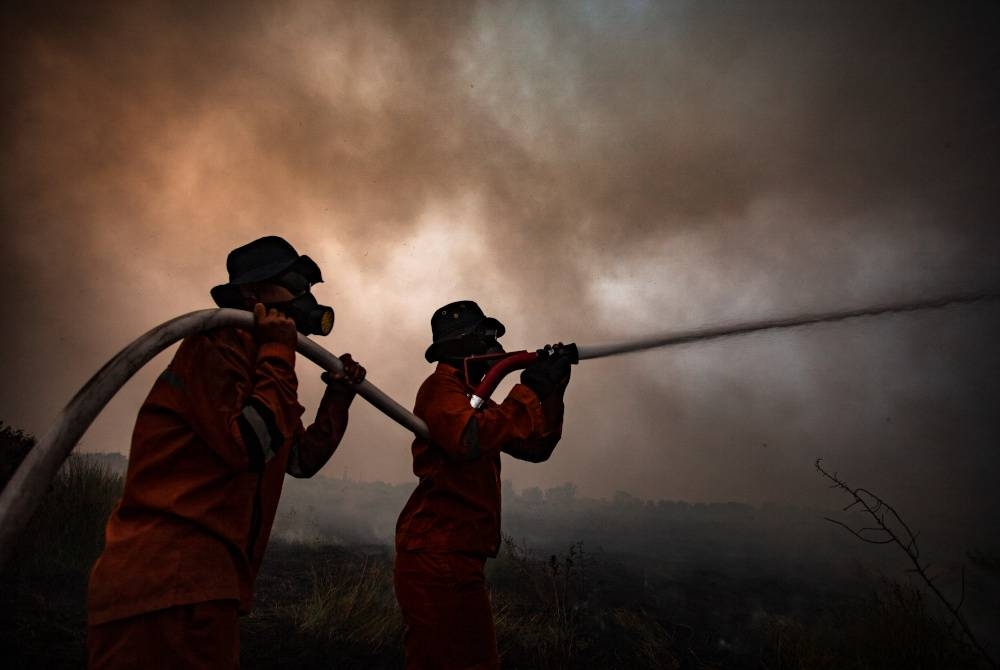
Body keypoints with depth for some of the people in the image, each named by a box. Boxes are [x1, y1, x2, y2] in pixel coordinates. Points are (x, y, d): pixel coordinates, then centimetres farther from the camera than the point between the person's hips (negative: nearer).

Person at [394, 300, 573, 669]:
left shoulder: (473, 398, 20)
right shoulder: (441, 386, -9)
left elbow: (537, 447, 19)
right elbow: (471, 440, -29)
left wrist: (552, 391, 5)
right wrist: (531, 389, -20)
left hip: (454, 559, 10)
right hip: (437, 558, -10)